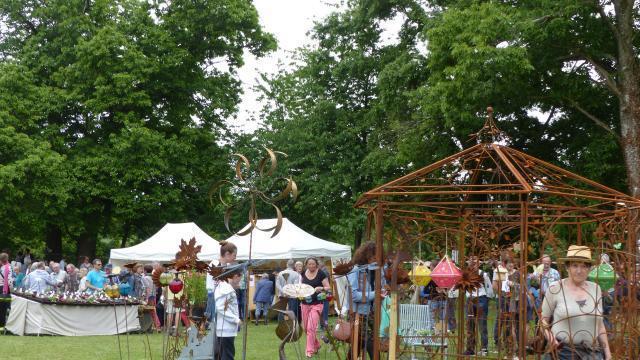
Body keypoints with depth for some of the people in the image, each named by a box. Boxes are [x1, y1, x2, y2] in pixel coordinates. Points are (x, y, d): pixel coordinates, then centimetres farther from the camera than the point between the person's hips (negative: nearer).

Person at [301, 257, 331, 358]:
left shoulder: (321, 274, -6)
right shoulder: (303, 274, 7)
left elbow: (328, 288, -5)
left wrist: (321, 288, -25)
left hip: (316, 304, -5)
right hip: (305, 303, 5)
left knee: (311, 328, -13)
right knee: (306, 328, 11)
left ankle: (310, 351, -5)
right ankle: (316, 345, 33)